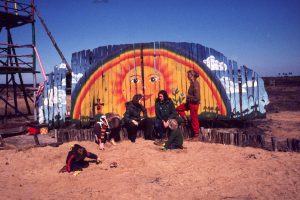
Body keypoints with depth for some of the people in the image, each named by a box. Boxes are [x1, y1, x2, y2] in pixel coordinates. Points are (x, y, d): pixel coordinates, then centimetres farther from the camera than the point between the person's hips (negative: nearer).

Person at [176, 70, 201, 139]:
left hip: (194, 104, -9)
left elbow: (196, 97, -27)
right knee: (179, 108, 15)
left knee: (194, 119, 3)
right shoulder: (192, 83, 5)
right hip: (190, 103, 9)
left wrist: (189, 97, -14)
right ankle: (186, 120, 22)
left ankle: (196, 135, 16)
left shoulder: (195, 84, -23)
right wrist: (188, 97, 3)